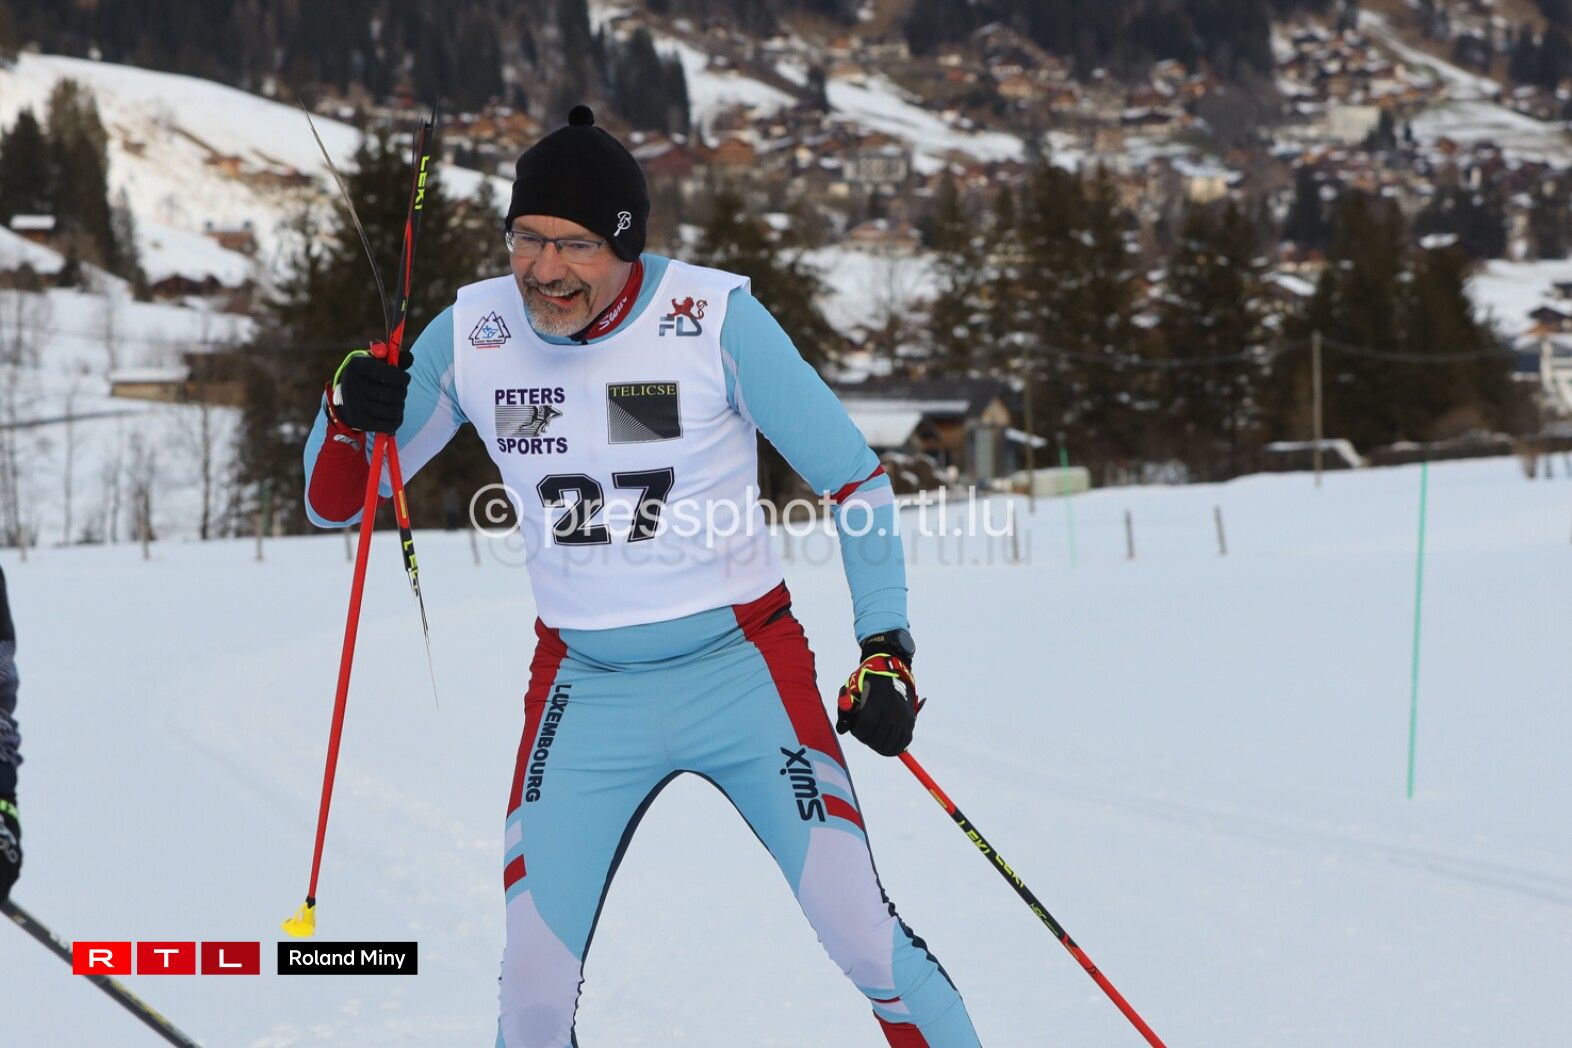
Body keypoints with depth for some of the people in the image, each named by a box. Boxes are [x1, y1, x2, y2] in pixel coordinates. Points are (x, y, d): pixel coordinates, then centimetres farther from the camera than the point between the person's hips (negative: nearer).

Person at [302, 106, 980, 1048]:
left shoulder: (714, 318, -15)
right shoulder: (474, 335, -7)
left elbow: (854, 477, -5)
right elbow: (332, 503, 3)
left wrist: (886, 648, -11)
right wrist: (349, 415, -18)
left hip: (744, 673, -2)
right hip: (584, 693, 2)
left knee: (864, 935, -10)